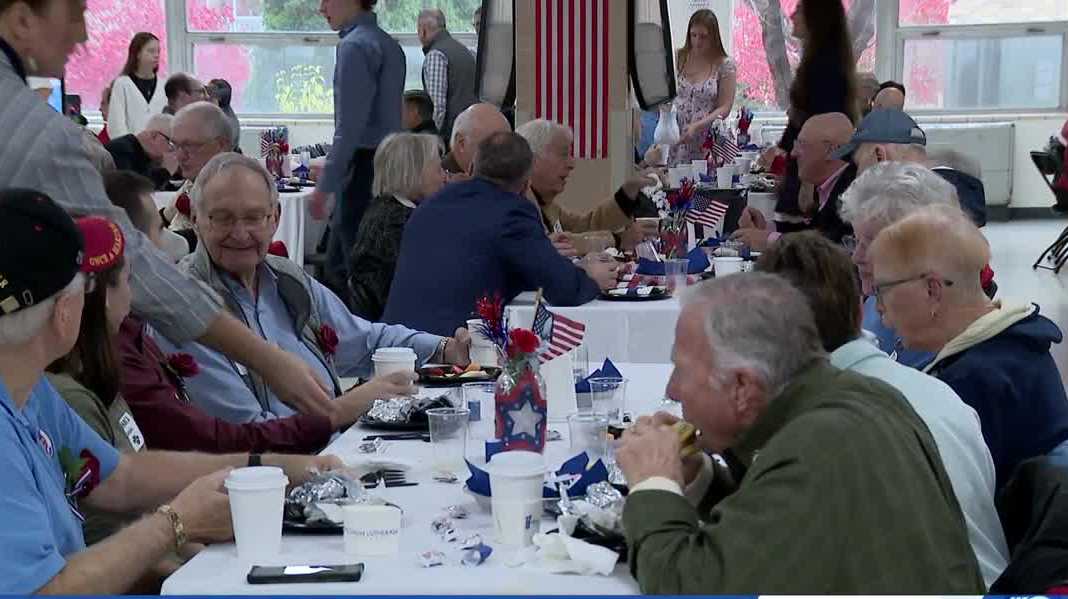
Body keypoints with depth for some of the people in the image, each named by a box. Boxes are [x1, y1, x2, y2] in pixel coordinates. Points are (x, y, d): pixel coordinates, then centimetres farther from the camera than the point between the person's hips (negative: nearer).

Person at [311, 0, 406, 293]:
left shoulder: (354, 46, -13)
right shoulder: (390, 45, 15)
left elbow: (349, 126, -19)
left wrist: (324, 184, -16)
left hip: (363, 168, -9)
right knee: (336, 265, 15)